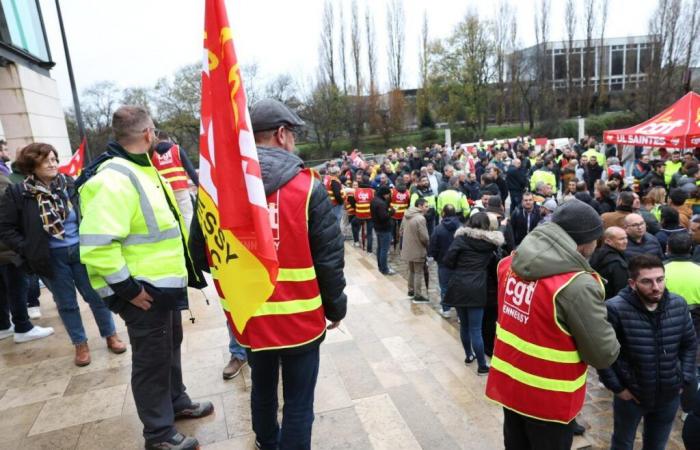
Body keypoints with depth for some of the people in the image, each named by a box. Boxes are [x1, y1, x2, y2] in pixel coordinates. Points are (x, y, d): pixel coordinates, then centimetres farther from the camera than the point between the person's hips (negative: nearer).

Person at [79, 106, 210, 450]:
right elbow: (96, 246, -30)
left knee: (170, 347, 24)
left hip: (165, 283, 10)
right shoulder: (113, 180, -23)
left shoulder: (141, 169, 11)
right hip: (143, 291, -10)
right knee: (152, 360, 7)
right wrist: (127, 288, -23)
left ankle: (178, 402, 45)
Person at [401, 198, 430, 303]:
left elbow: (401, 232, 12)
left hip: (407, 249, 8)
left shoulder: (406, 215, 4)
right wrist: (427, 244, -2)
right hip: (418, 250, -8)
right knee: (418, 273, 4)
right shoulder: (420, 218, -23)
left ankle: (411, 290, 35)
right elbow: (424, 237, -22)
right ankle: (417, 296, 11)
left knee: (411, 271, 22)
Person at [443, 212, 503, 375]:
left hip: (458, 287, 1)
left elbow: (447, 261, -8)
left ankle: (469, 355, 35)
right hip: (477, 288, -1)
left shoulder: (461, 238, -2)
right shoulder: (490, 241, 0)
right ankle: (482, 366, 13)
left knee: (464, 325, 17)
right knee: (475, 329, 4)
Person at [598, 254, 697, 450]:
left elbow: (689, 344, 5)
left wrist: (685, 380, 2)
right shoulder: (615, 309, -26)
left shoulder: (679, 305, -10)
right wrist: (617, 387, -13)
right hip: (630, 394, -4)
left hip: (670, 395, 4)